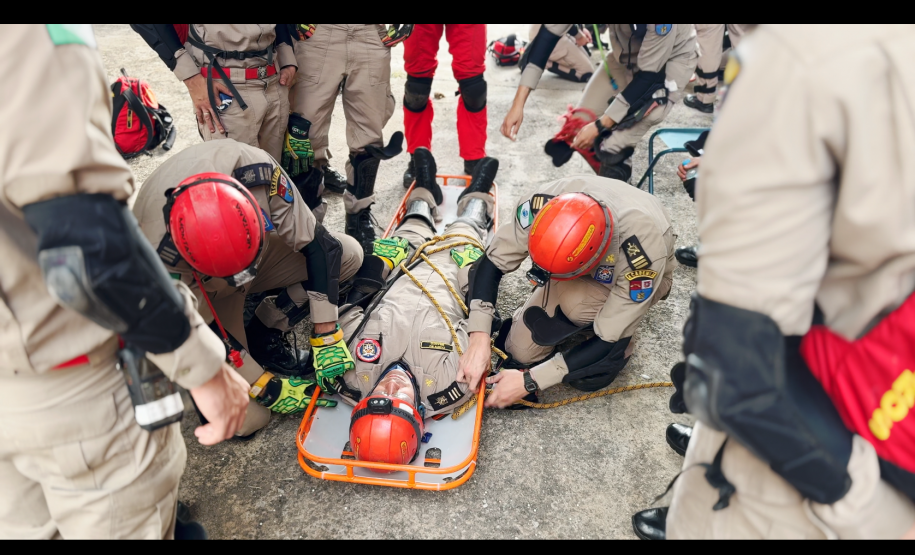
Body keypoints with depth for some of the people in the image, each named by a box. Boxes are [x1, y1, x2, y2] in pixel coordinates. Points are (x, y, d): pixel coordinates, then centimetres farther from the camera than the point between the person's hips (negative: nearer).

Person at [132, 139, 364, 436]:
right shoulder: (162, 255, -39)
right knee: (248, 418, -18)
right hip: (206, 293, -4)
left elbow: (317, 245, -25)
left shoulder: (256, 169, -36)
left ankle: (260, 334, -4)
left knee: (349, 255, -17)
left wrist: (326, 334, -25)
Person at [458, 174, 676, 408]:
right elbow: (491, 264, -23)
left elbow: (610, 342, -34)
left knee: (573, 300, -36)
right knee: (521, 352, -7)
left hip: (633, 282, -3)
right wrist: (479, 338, -36)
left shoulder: (643, 252, -43)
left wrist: (529, 381, -35)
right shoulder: (543, 204, -36)